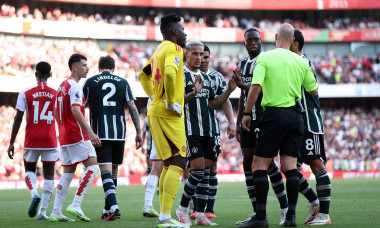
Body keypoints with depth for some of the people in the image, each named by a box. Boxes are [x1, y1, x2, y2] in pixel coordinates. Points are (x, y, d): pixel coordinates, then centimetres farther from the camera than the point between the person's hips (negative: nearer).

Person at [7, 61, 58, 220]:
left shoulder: (25, 93, -2)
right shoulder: (56, 94, 1)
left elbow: (18, 119, -4)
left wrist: (12, 142, 1)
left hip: (31, 140, 0)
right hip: (50, 140, 0)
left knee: (29, 170, 17)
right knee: (49, 175, 6)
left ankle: (34, 194, -12)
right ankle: (42, 212, 1)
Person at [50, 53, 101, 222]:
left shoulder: (62, 86, 18)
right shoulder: (74, 87, -11)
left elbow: (59, 114, 24)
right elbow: (76, 111, -24)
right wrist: (90, 133, -29)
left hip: (64, 137, 9)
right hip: (77, 135, -9)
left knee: (68, 173, 10)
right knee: (92, 167, -8)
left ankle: (56, 212, 6)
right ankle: (76, 205, -15)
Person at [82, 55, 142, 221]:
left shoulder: (90, 82, 5)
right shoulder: (123, 82, 9)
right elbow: (132, 108, 1)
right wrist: (138, 132, 2)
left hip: (100, 133, -2)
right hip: (119, 133, 2)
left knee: (105, 170, -8)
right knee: (114, 170, 14)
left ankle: (113, 207, -26)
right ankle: (108, 210, 18)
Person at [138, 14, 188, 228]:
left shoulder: (159, 50, 18)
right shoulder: (174, 49, -10)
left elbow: (144, 75, 30)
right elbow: (169, 73, -29)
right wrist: (171, 102, -20)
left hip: (155, 112, 10)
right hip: (168, 114, -10)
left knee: (169, 164, 14)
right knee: (178, 163, -11)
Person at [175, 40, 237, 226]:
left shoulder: (206, 78, 18)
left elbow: (214, 104, 20)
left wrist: (228, 91, 6)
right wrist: (192, 94, -29)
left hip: (207, 131, 7)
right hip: (190, 131, -7)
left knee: (206, 172, 3)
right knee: (198, 170, -14)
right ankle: (182, 209, 2)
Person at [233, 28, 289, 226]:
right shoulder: (243, 64, 16)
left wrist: (242, 85, -24)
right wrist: (238, 121, 18)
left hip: (264, 118, -7)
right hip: (248, 119, 7)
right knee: (248, 162, 3)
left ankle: (284, 208, 3)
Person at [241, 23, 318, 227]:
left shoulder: (264, 57, -4)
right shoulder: (301, 61, 7)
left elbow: (256, 86, -14)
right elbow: (314, 91, 12)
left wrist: (247, 113, -6)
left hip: (273, 114, -4)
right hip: (295, 115, 4)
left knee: (259, 165, -1)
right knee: (290, 166, 5)